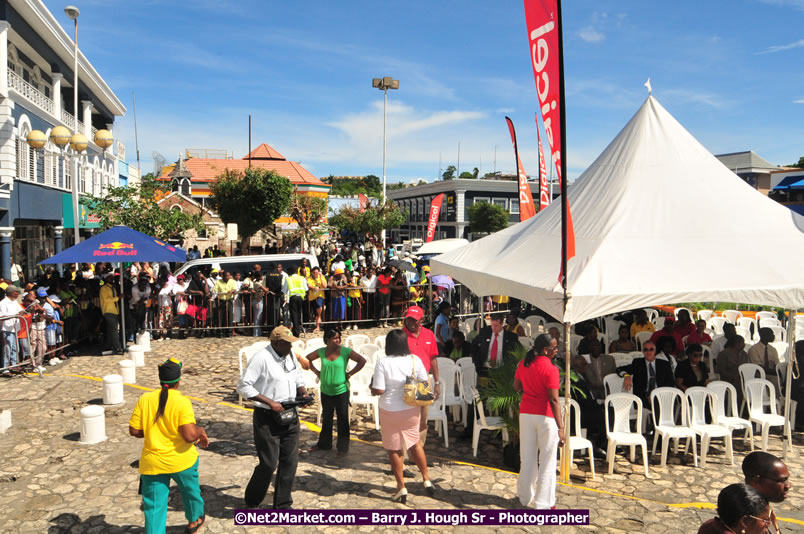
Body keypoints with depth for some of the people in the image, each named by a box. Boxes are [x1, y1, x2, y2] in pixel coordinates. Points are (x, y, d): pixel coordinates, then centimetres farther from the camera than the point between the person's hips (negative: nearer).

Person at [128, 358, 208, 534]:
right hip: (180, 460, -1)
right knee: (190, 490, 26)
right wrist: (201, 431, -3)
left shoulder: (145, 399, -7)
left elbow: (134, 430, -3)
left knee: (154, 506, 9)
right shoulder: (182, 402, -18)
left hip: (152, 463, 2)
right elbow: (190, 436, -24)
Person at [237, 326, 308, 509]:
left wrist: (304, 393, -1)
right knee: (269, 463, -3)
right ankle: (251, 503, 21)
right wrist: (270, 402, -21)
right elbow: (243, 386, -18)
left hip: (289, 415, 7)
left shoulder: (290, 356, 7)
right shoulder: (261, 358, -16)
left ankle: (283, 505, 25)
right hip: (267, 418, -7)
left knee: (290, 462, 10)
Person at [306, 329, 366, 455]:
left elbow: (362, 361, -12)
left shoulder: (345, 351, -12)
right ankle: (324, 444, 31)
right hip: (325, 391, 3)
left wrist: (350, 373, -12)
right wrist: (316, 372, 5)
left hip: (341, 390, -3)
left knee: (342, 419, 2)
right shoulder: (321, 352, -2)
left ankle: (343, 447, 13)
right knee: (326, 419, 16)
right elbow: (308, 359, 15)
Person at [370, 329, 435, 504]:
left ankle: (401, 488, 20)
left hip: (390, 412, -3)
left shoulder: (383, 363, -17)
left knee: (394, 450, 13)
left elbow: (378, 390, -18)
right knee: (415, 442, 25)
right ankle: (426, 479, 31)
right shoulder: (415, 360, -7)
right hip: (412, 410, 3)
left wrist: (372, 385, 3)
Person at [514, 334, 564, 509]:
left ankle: (526, 497, 27)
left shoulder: (523, 364, 2)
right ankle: (543, 503, 11)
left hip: (526, 413, 6)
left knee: (527, 457, 16)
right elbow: (554, 400, -20)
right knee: (547, 460, 6)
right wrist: (560, 427, -19)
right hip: (546, 416, -6)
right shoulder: (550, 369, -17)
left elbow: (516, 387, 14)